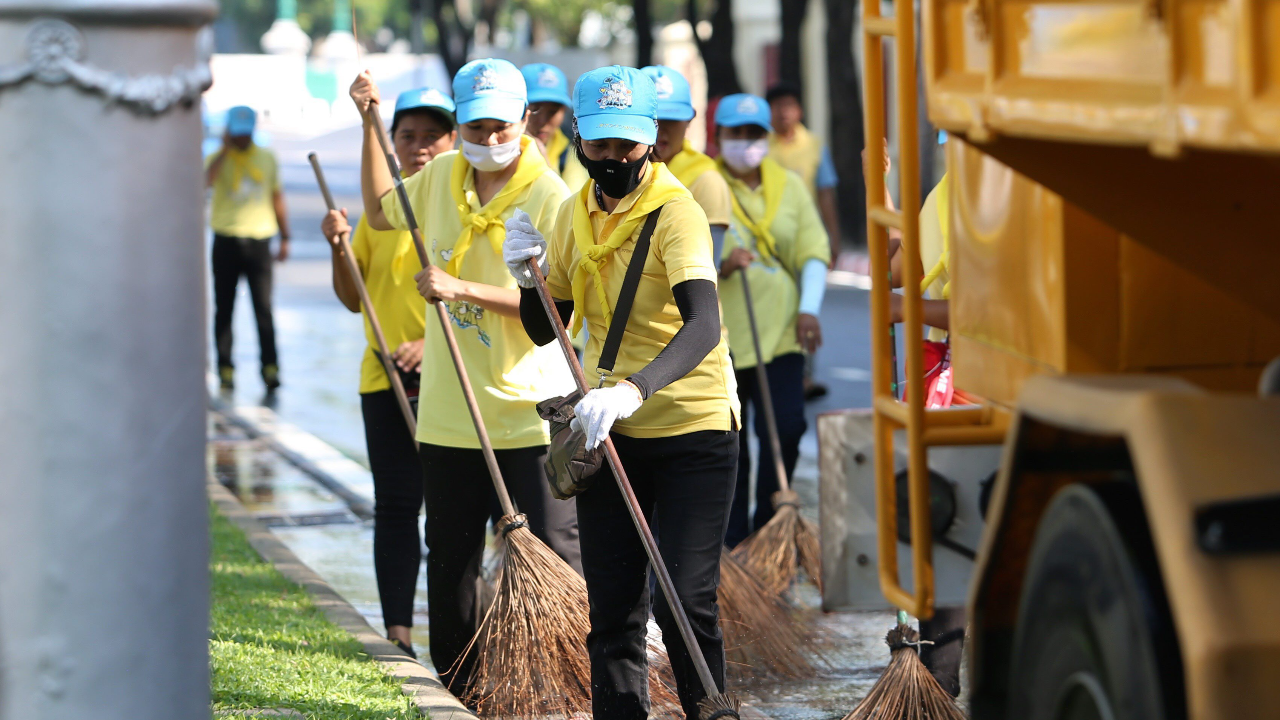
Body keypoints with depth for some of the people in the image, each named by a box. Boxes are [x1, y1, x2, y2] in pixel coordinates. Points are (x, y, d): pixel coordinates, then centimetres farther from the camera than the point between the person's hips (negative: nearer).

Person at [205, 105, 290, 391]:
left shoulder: (267, 158, 12)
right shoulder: (219, 159, 3)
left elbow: (277, 198, 17)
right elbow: (206, 180, -21)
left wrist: (285, 238, 13)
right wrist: (226, 149, -12)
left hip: (258, 241, 1)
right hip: (226, 241, -1)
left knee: (263, 307, -7)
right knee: (224, 308, 3)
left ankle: (270, 367, -9)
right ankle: (225, 369, 7)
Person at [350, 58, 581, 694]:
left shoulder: (549, 197, -12)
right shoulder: (441, 177, 7)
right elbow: (382, 211, 28)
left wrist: (462, 289, -24)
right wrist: (370, 125, 20)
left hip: (528, 414, -6)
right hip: (448, 417, 6)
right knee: (449, 568, 14)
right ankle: (457, 695, 25)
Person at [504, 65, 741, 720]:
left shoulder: (675, 211, -17)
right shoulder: (575, 214, 4)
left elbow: (703, 327, -32)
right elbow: (546, 329, 13)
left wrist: (634, 389, -48)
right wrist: (527, 278, -8)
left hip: (692, 428, -6)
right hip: (608, 433, 6)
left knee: (685, 603, -10)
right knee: (612, 610, 7)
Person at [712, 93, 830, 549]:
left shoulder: (789, 186, 11)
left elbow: (813, 251, 9)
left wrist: (809, 307, -5)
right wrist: (718, 265, -21)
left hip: (781, 333, 2)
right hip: (718, 336, -2)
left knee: (786, 428, -6)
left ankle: (768, 526, 12)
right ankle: (735, 542, 13)